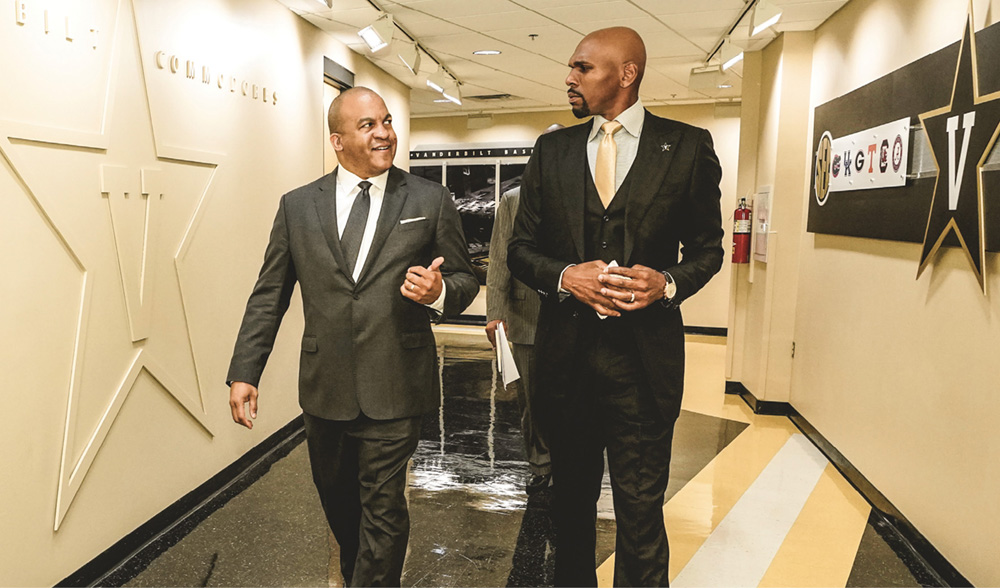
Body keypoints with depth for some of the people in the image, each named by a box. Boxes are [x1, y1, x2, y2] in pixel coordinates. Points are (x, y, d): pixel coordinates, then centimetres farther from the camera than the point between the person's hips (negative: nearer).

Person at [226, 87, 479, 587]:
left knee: (382, 509, 4)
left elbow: (464, 280, 5)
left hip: (393, 391, -3)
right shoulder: (297, 206, 4)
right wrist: (244, 372, 2)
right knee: (337, 500, 21)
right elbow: (268, 297, 7)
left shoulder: (431, 201, -1)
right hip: (323, 389, 3)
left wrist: (439, 292, -18)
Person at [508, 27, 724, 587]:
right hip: (566, 352, 3)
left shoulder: (688, 146, 0)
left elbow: (708, 246, 6)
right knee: (572, 497, 19)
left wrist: (669, 283, -14)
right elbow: (522, 247, 8)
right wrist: (565, 276, -12)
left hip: (645, 356, -2)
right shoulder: (552, 149, 6)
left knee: (641, 511, 5)